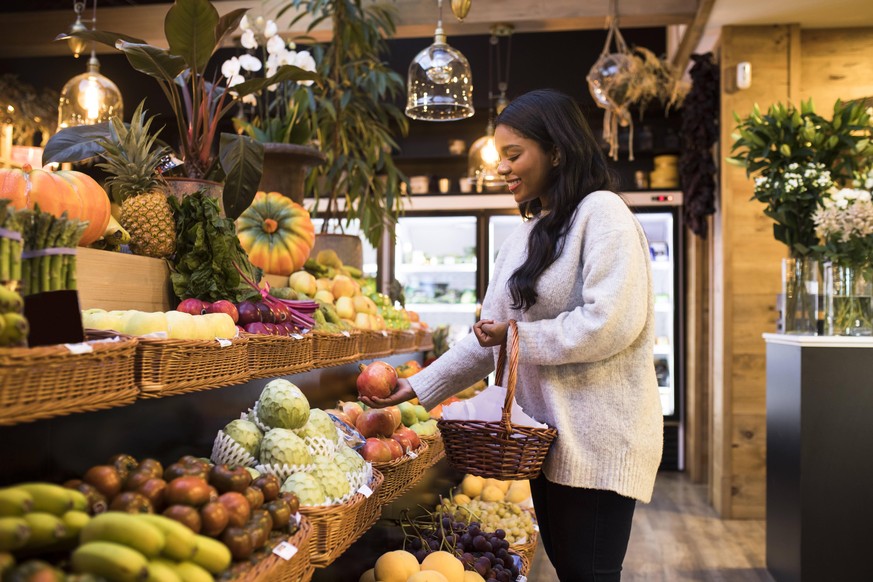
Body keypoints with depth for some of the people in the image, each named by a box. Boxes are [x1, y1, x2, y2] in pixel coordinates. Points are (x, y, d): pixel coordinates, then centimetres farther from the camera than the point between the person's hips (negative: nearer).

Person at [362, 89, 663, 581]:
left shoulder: (601, 213, -10)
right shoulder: (527, 235, 15)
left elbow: (610, 323, -22)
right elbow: (488, 338, 16)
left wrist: (520, 336, -13)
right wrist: (418, 387, 11)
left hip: (598, 438, -8)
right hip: (549, 437, 8)